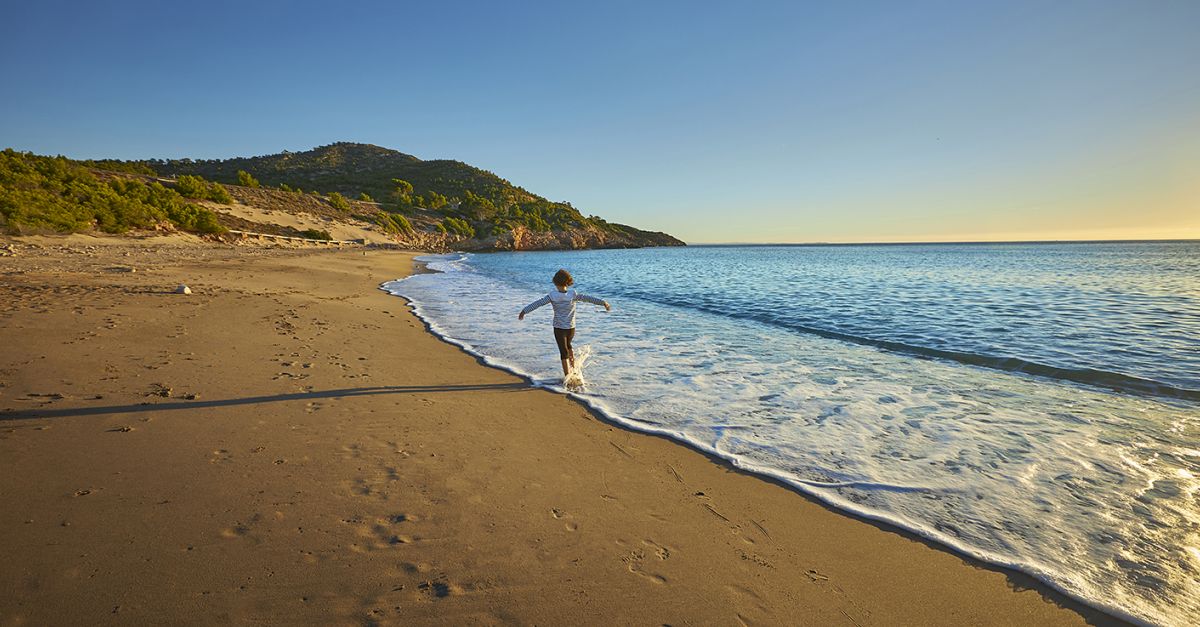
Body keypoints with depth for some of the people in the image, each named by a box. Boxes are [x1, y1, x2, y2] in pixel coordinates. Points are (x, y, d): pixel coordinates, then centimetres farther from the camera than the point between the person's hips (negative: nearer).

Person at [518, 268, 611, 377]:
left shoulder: (552, 296, -14)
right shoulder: (573, 294, -12)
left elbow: (537, 303, -10)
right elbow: (588, 298, -9)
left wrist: (524, 311, -1)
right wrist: (603, 302, -1)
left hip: (559, 328, -2)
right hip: (571, 327, 2)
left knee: (564, 352, 4)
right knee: (568, 345, 30)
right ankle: (573, 368, 33)